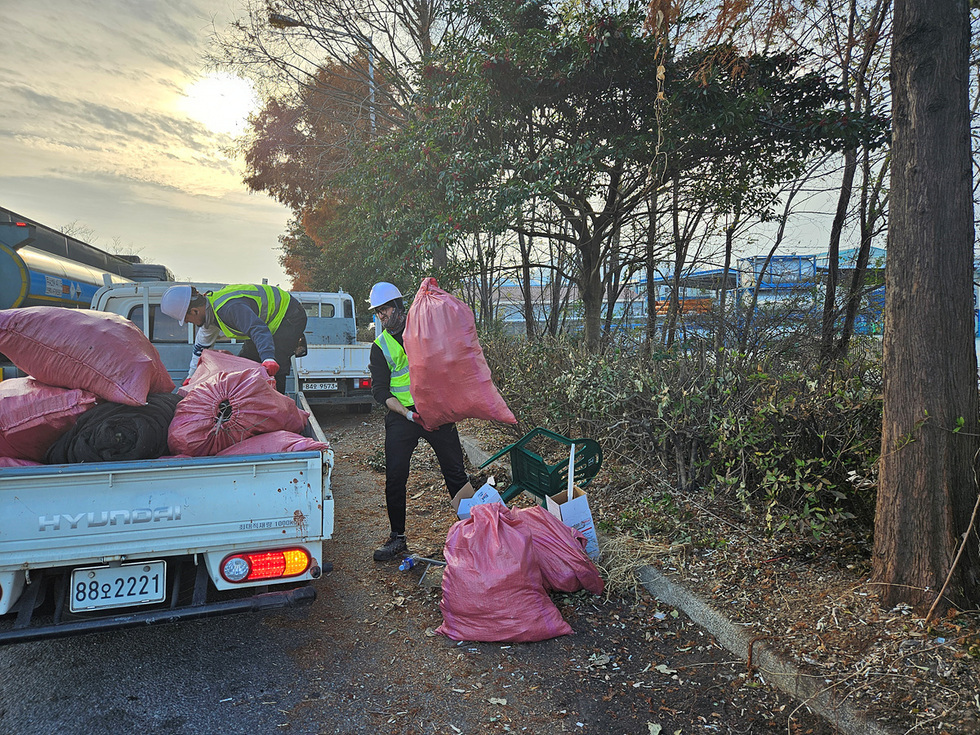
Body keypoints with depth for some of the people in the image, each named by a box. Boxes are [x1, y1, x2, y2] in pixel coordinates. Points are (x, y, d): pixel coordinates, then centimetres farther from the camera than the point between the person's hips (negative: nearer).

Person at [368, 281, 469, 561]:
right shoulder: (380, 346, 5)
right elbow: (380, 390, -2)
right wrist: (408, 414, -14)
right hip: (402, 416, 1)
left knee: (455, 472, 4)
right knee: (395, 478, 1)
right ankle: (397, 538, 16)